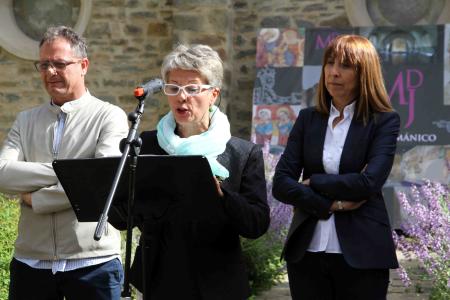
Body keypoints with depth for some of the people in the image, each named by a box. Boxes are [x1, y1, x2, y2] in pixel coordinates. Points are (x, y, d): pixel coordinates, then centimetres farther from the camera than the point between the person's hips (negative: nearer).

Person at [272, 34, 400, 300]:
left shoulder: (384, 121, -1)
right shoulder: (308, 119, 9)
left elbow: (369, 182, -15)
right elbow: (281, 183, 0)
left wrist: (313, 183, -5)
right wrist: (332, 204, -11)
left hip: (361, 254, -3)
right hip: (306, 252, 3)